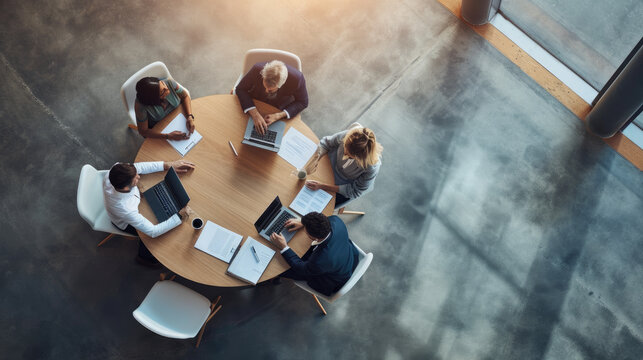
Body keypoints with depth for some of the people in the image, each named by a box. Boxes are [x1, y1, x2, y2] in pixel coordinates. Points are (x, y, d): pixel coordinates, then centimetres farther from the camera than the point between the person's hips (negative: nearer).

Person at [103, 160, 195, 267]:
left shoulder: (114, 172, -38)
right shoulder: (126, 209, -48)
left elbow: (138, 167, -19)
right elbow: (153, 232, -38)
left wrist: (167, 165, -23)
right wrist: (179, 216, -35)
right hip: (125, 223, -5)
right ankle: (145, 256, 37)